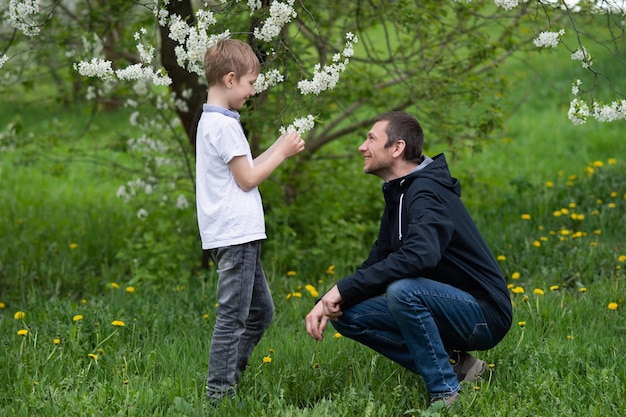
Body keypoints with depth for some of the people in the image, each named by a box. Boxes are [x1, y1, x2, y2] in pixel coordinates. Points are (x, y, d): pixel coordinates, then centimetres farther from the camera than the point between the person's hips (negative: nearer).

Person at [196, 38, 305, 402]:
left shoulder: (212, 121, 17)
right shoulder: (223, 125, -14)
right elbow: (247, 179, -14)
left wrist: (279, 148, 15)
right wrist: (281, 153, -3)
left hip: (238, 235, 10)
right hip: (235, 235, -10)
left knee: (261, 311, 15)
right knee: (233, 316, -7)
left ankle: (228, 378, 18)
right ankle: (219, 393, -4)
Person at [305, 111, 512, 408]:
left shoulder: (426, 193, -19)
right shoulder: (399, 195, 13)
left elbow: (420, 255, -38)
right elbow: (375, 266, 15)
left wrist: (344, 288, -33)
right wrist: (328, 302, -2)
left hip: (485, 314, -10)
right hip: (452, 309, 10)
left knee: (401, 291, -34)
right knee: (349, 315, 0)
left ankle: (445, 393, -20)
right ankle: (453, 367, 3)